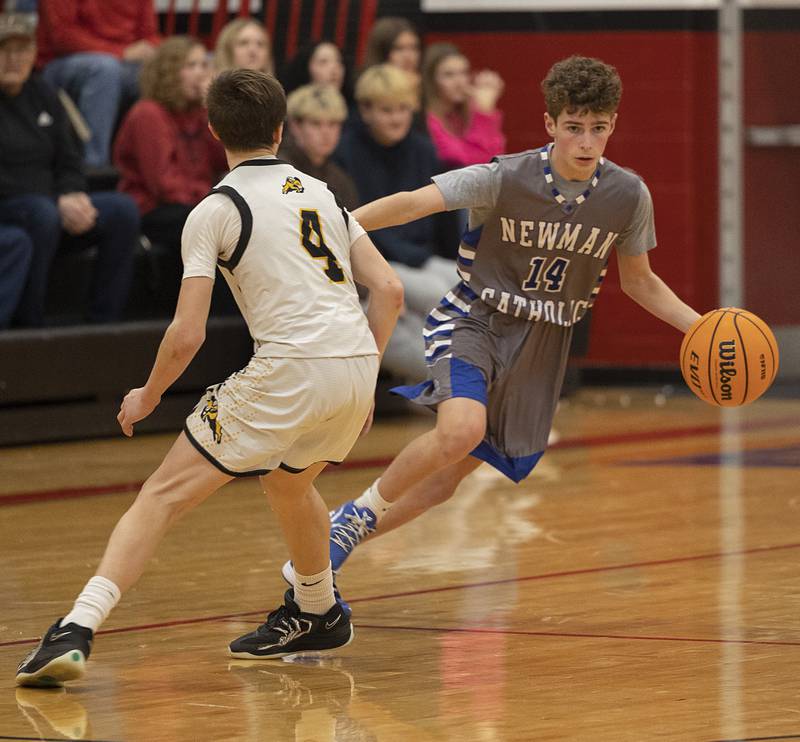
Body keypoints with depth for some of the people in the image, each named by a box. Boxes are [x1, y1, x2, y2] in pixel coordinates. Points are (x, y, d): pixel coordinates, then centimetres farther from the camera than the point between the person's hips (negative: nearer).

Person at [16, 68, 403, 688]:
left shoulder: (215, 211, 2)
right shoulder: (319, 193, 19)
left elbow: (186, 336, -4)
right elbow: (389, 289, 14)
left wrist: (147, 397, 13)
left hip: (291, 369, -6)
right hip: (356, 365, 6)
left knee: (163, 495, -4)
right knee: (287, 482, 35)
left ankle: (78, 630, -19)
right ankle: (319, 615, 54)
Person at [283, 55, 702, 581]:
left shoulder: (628, 196, -9)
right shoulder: (505, 179, -20)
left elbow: (639, 281, 7)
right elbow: (413, 204, -27)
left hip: (541, 347, 4)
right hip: (473, 322, -4)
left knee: (446, 479, 3)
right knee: (462, 429, -33)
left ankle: (341, 540, 24)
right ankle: (358, 513, -9)